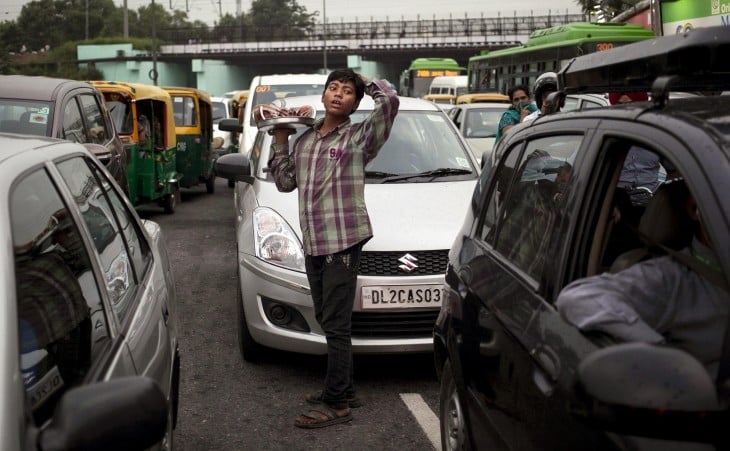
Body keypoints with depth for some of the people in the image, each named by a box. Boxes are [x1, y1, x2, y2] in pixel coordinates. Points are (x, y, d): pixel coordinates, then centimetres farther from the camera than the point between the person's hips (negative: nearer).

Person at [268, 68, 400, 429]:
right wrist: (280, 141, 17)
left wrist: (367, 83, 2)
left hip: (343, 242, -7)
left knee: (336, 325, -6)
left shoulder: (359, 137, -2)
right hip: (313, 244, 7)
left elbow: (390, 101, -16)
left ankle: (336, 404, 0)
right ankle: (343, 390, 27)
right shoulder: (305, 141, 16)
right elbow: (285, 182, 22)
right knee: (327, 321, 14)